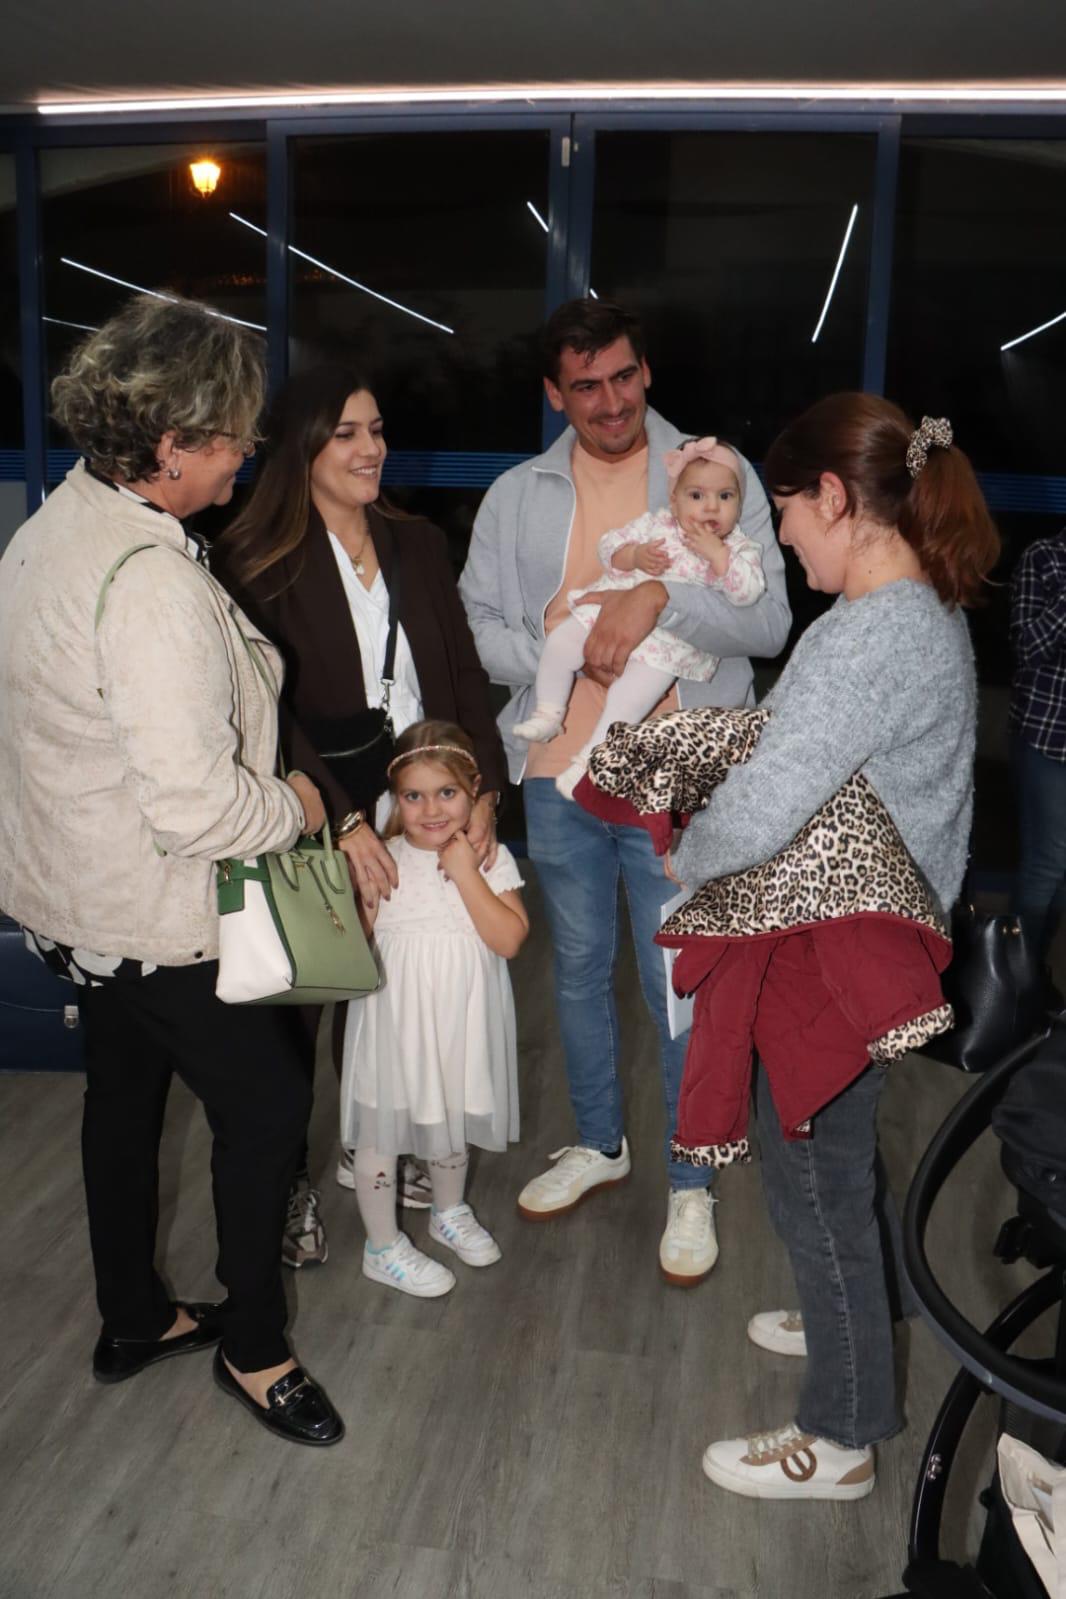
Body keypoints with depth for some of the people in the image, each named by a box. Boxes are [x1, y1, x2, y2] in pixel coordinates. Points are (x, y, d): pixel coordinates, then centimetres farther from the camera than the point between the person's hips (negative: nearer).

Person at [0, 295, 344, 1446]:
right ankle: (254, 1348, 25)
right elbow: (195, 806, -31)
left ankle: (133, 1319, 42)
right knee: (265, 1103, 7)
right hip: (152, 912, -10)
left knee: (124, 1094, 23)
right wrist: (294, 807, -12)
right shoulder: (151, 579, -29)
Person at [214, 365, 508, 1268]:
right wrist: (342, 822, -19)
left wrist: (484, 789, -4)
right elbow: (269, 713, -14)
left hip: (419, 811, 4)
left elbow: (464, 675, 6)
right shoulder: (258, 563, -9)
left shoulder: (418, 545, 7)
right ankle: (287, 1179, 27)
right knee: (300, 997, 8)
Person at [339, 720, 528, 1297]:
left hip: (459, 1022, 2)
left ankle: (449, 1212, 49)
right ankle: (383, 1247, 30)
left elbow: (509, 940, -19)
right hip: (396, 1022, -2)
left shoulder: (490, 858, -7)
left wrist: (466, 875, -23)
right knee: (382, 1134, 9)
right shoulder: (382, 861, -11)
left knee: (451, 1123, 24)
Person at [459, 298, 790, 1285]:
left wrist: (660, 599, -25)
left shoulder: (716, 475, -3)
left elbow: (768, 620, -10)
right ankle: (599, 1145, 40)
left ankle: (691, 1184, 24)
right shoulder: (516, 497, 7)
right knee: (578, 971, 18)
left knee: (679, 986, 4)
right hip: (557, 778, 4)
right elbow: (480, 627, 2)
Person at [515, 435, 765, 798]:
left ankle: (589, 758, -5)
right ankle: (548, 713, 10)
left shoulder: (740, 549, 2)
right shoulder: (657, 525, 6)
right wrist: (635, 555, -15)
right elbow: (608, 546, 5)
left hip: (672, 644, -3)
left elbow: (748, 593, -14)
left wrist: (717, 554, -21)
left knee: (631, 695, -20)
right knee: (560, 642, -9)